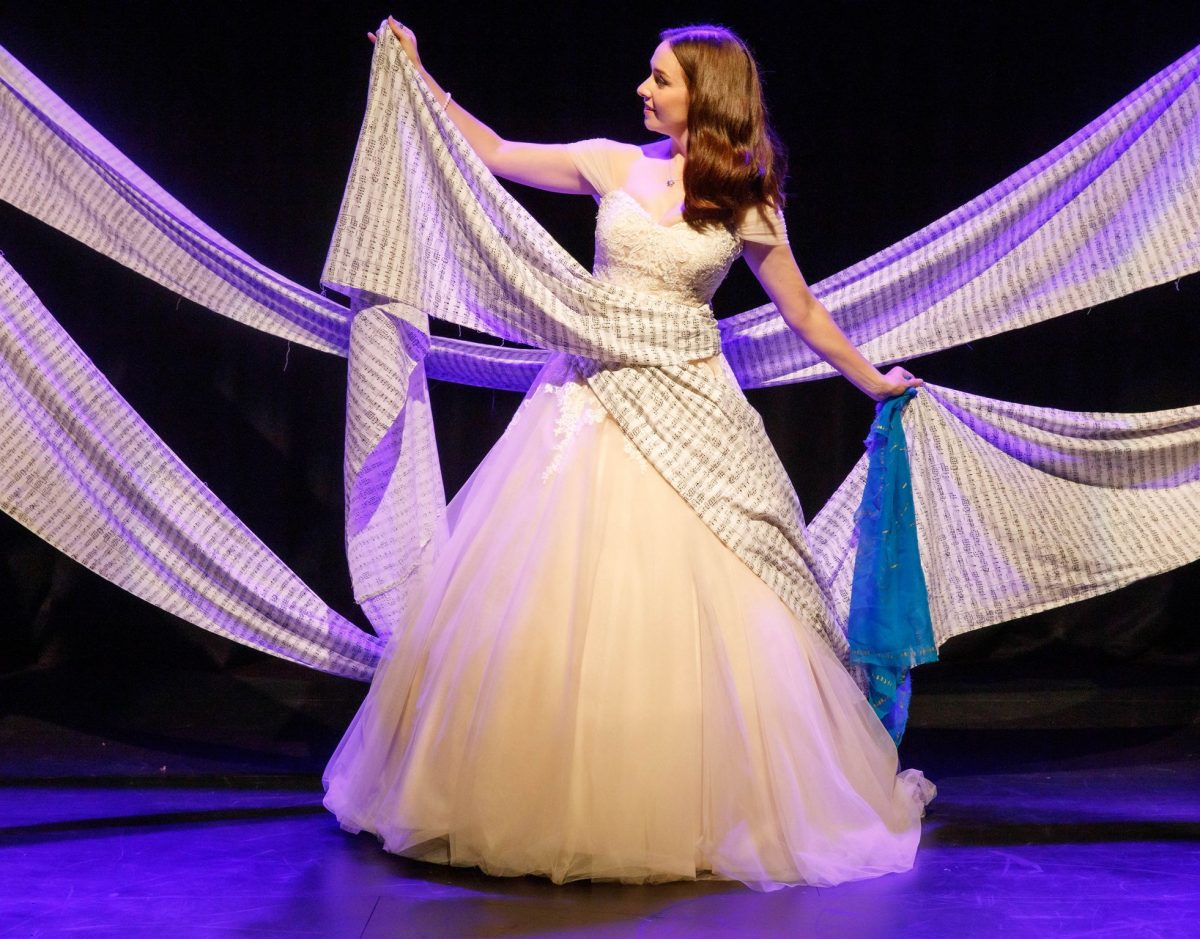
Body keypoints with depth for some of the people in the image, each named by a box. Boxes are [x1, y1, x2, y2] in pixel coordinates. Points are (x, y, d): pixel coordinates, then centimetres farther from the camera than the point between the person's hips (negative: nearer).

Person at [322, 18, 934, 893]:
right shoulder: (614, 163, 5)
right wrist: (422, 79, 14)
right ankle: (549, 802, 16)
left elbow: (803, 311, 12)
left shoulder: (746, 204, 0)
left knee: (679, 607, -4)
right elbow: (498, 155, 16)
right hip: (587, 395, 2)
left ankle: (689, 812, 11)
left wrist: (874, 380, 16)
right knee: (551, 602, 2)